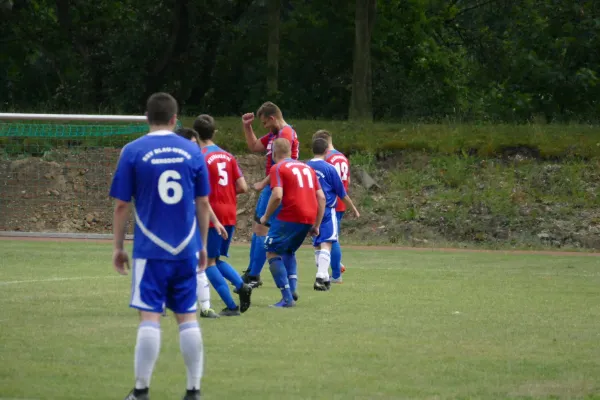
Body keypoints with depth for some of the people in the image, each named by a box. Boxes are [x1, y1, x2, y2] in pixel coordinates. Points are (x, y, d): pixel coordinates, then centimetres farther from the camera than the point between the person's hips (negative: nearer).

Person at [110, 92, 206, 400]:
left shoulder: (133, 152, -4)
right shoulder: (192, 151, 4)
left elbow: (122, 205, -2)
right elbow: (202, 203, 8)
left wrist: (118, 247, 7)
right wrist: (203, 245, 18)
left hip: (150, 250, -2)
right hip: (186, 250, 2)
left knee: (150, 318, -2)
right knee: (187, 318, 8)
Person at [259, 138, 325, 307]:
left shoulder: (277, 168, 0)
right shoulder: (307, 167, 20)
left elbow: (277, 196, -15)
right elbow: (321, 198, 16)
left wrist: (266, 217, -1)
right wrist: (316, 225, 20)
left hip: (290, 217, -7)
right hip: (309, 218, 7)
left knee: (273, 253, 4)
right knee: (288, 252, 25)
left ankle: (287, 297, -7)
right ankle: (291, 292, 10)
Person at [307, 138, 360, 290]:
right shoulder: (329, 168, -7)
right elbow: (342, 194, -1)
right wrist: (354, 209, 13)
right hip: (327, 211, -5)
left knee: (317, 245, 15)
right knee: (326, 244, -11)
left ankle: (324, 278, 19)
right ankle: (321, 277, -25)